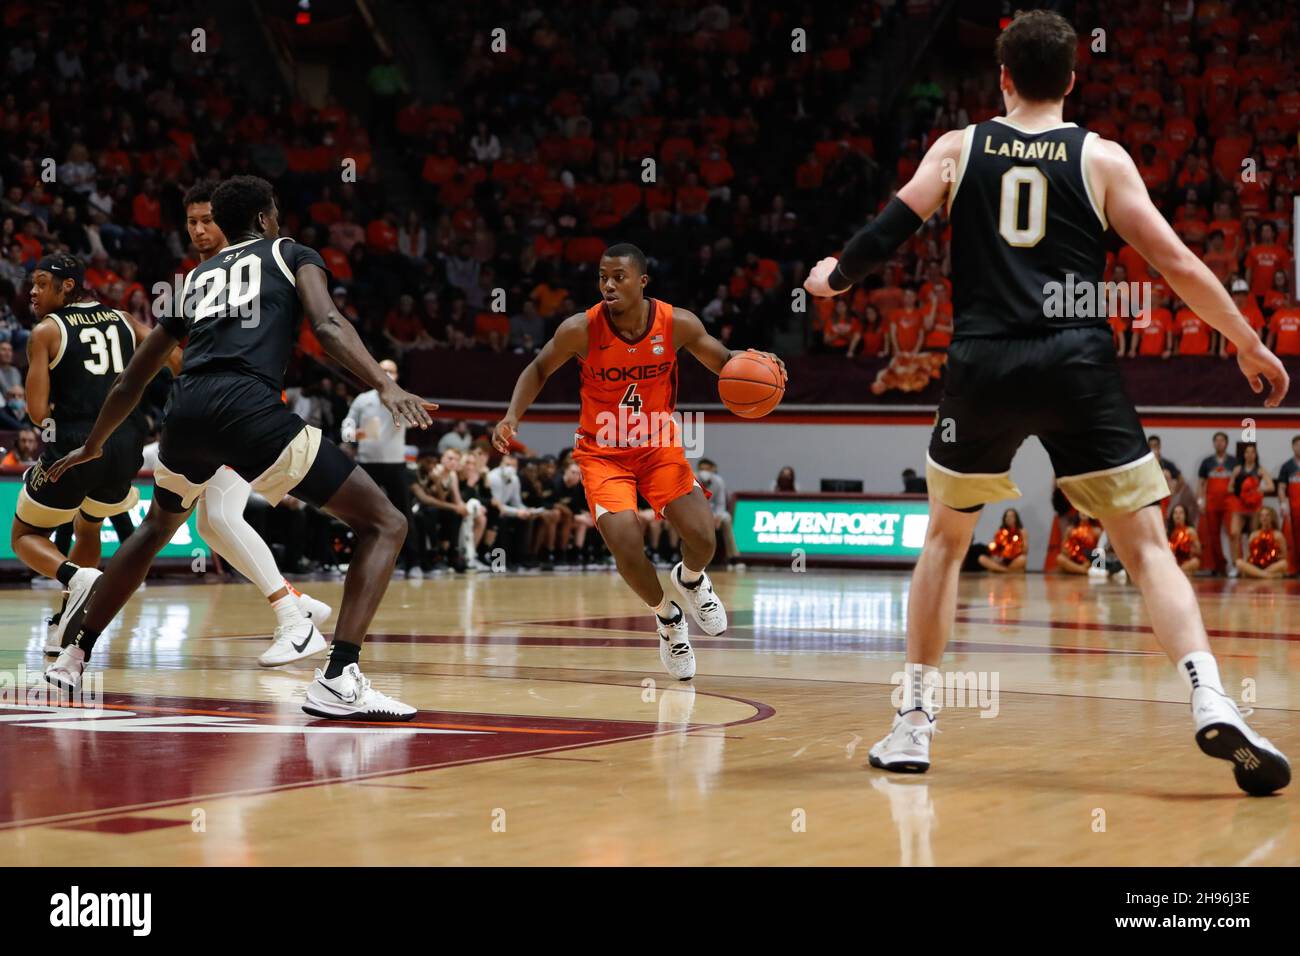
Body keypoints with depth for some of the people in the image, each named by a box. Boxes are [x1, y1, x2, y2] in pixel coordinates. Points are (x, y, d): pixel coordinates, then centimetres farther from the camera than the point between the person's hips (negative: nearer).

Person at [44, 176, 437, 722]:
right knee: (384, 524, 1)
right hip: (250, 407, -6)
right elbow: (327, 325, -3)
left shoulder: (195, 278, 32)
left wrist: (92, 448, 52)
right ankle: (339, 681, -16)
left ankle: (73, 657, 39)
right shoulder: (292, 255, 20)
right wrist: (386, 387, -16)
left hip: (187, 409, 6)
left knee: (157, 527, 37)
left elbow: (131, 381, 38)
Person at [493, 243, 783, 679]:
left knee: (702, 539, -14)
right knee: (627, 548, -21)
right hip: (603, 452, -1)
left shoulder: (677, 324, -15)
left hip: (659, 446, 2)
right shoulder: (582, 329, -19)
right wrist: (513, 416, -17)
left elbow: (724, 363, 0)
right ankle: (667, 618, 10)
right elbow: (538, 370, -2)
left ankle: (691, 579, 26)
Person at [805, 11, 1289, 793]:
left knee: (946, 538, 20)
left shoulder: (958, 149, 10)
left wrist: (834, 278, 27)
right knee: (1147, 545, 0)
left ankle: (914, 724, 19)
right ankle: (1213, 705, -19)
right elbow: (1177, 265, 3)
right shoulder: (1101, 158, 7)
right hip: (1079, 365, -1)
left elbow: (889, 233, 6)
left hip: (983, 364, 2)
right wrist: (1250, 345, 13)